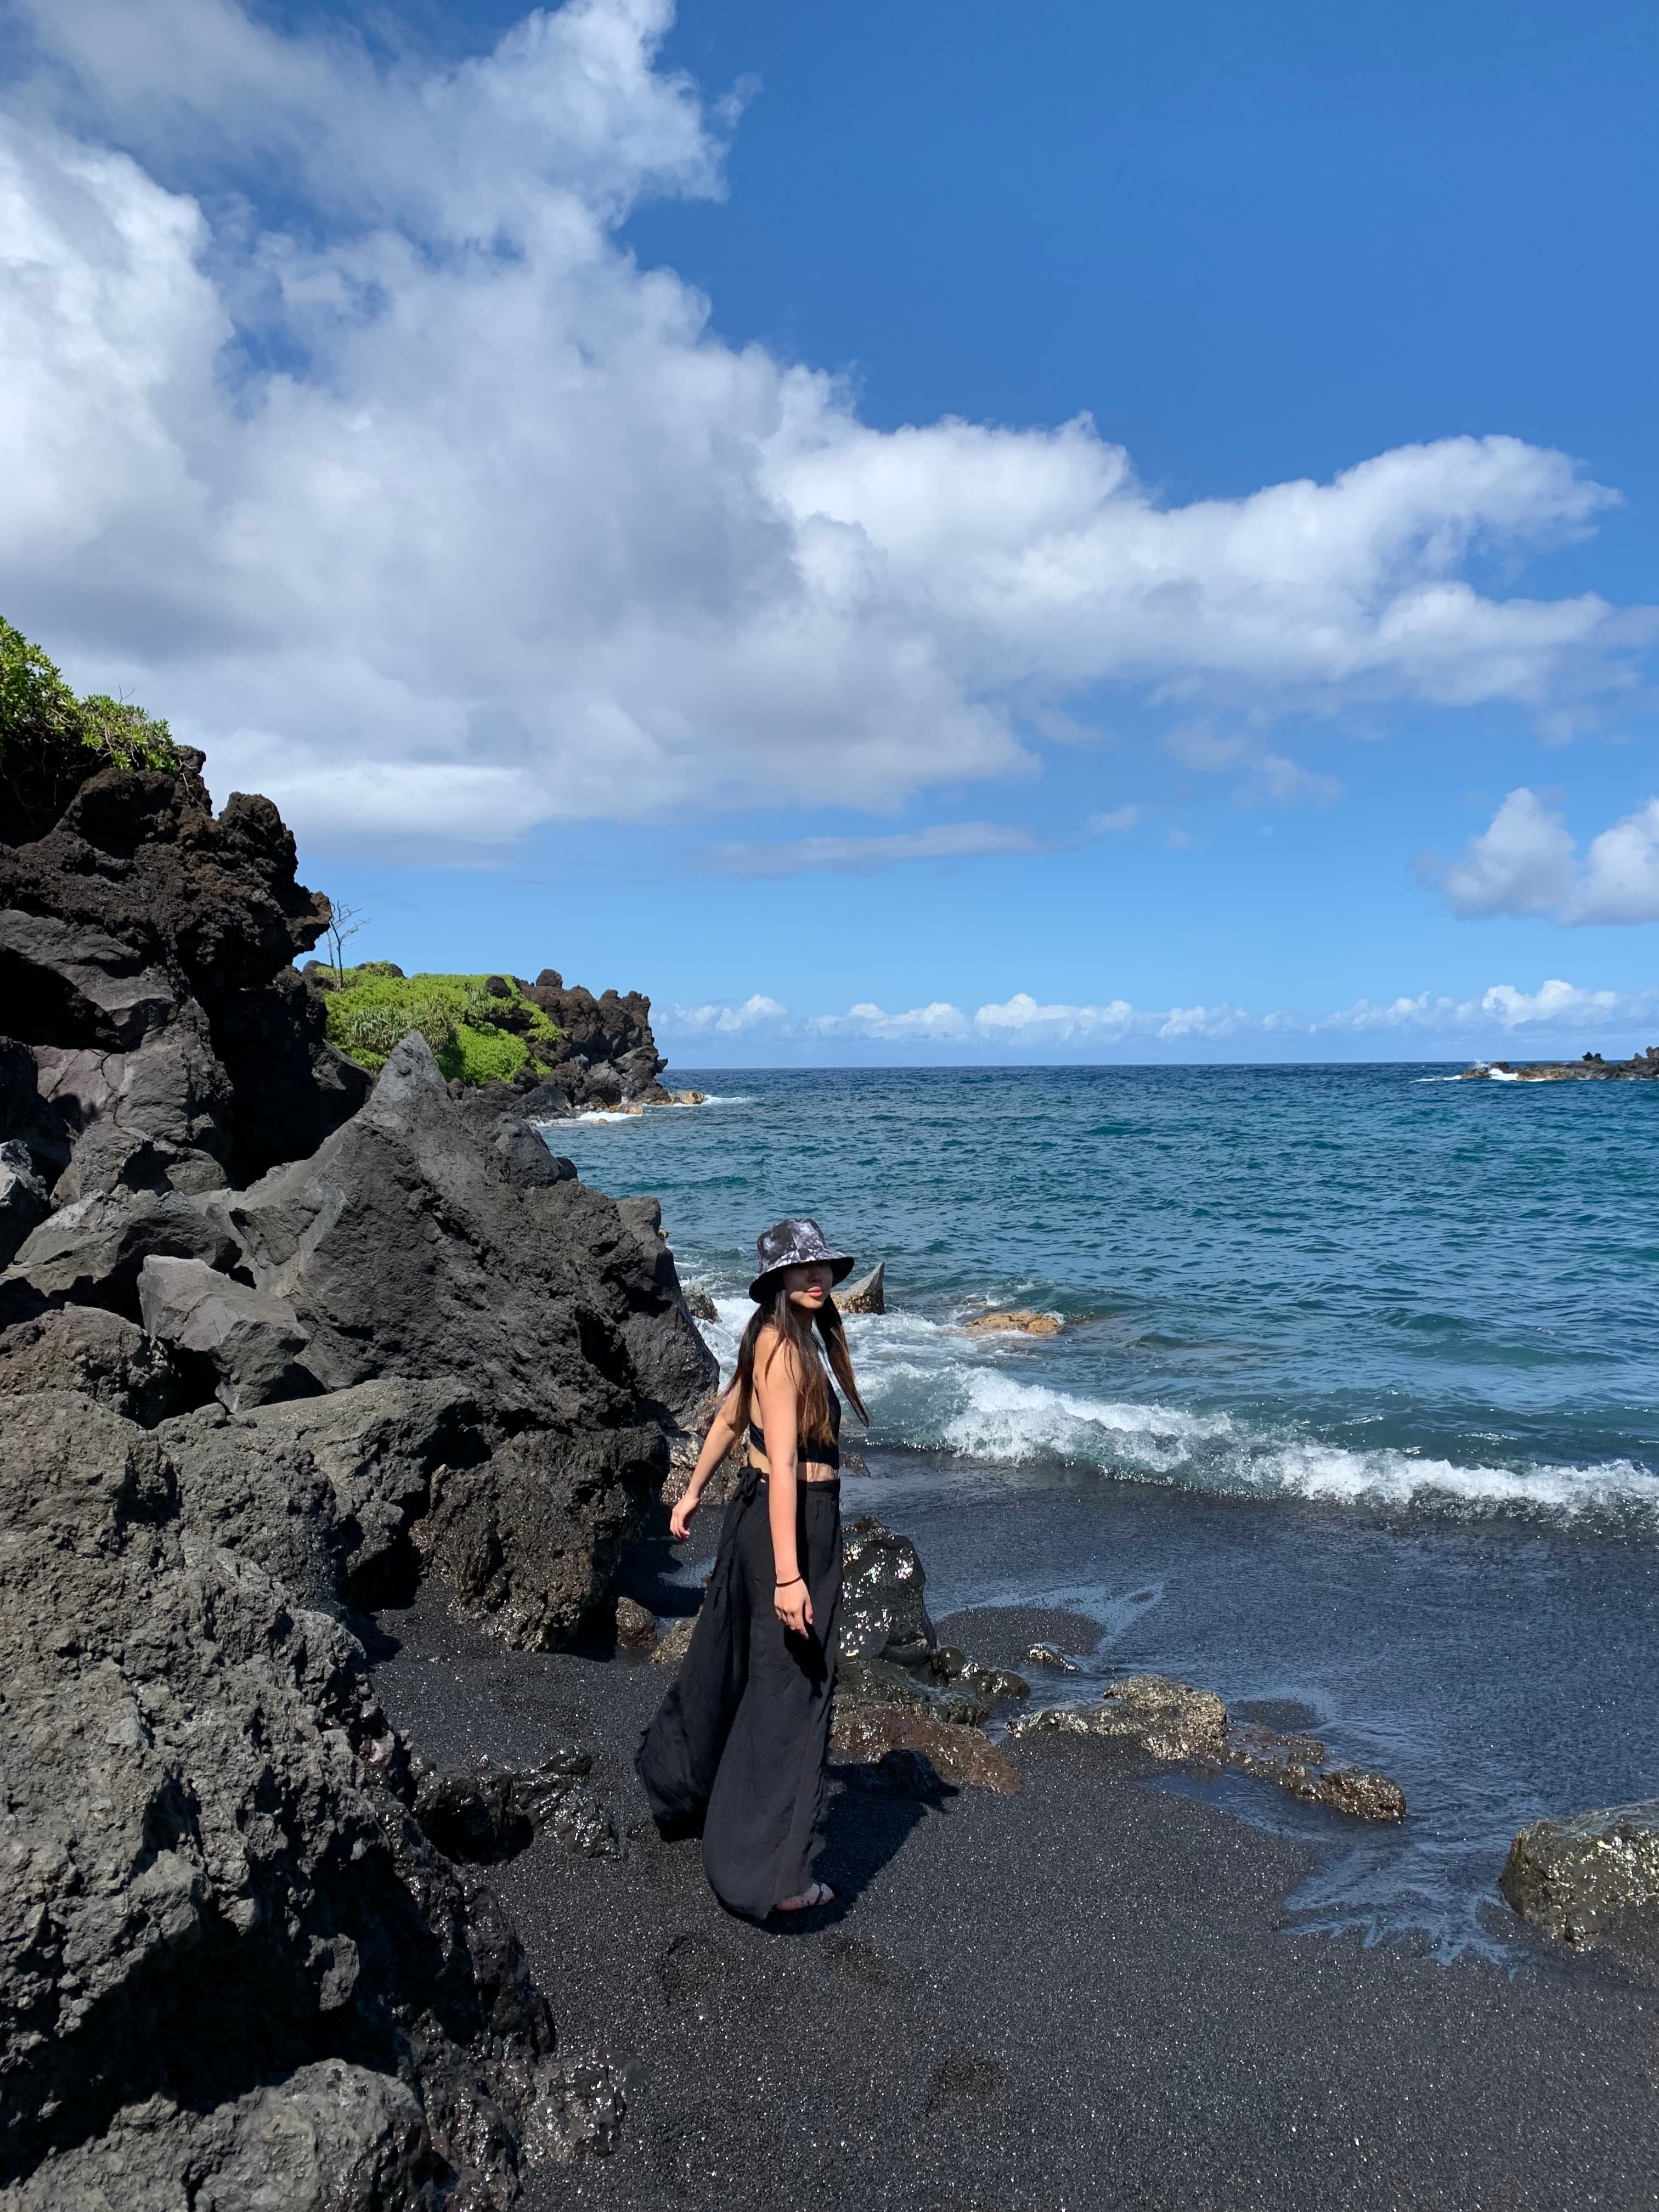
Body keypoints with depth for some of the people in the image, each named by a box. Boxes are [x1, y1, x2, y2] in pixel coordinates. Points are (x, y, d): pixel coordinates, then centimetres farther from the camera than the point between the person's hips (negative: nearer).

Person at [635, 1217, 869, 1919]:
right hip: (791, 1525, -10)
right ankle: (770, 1877, 12)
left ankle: (678, 1778, 48)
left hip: (760, 1514, 10)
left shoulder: (787, 1337, 9)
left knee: (732, 1656, 26)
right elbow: (783, 1464, -26)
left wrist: (693, 1494, 30)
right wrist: (789, 1574, -27)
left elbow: (728, 1419, 20)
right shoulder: (782, 1343, -21)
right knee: (789, 1686, 0)